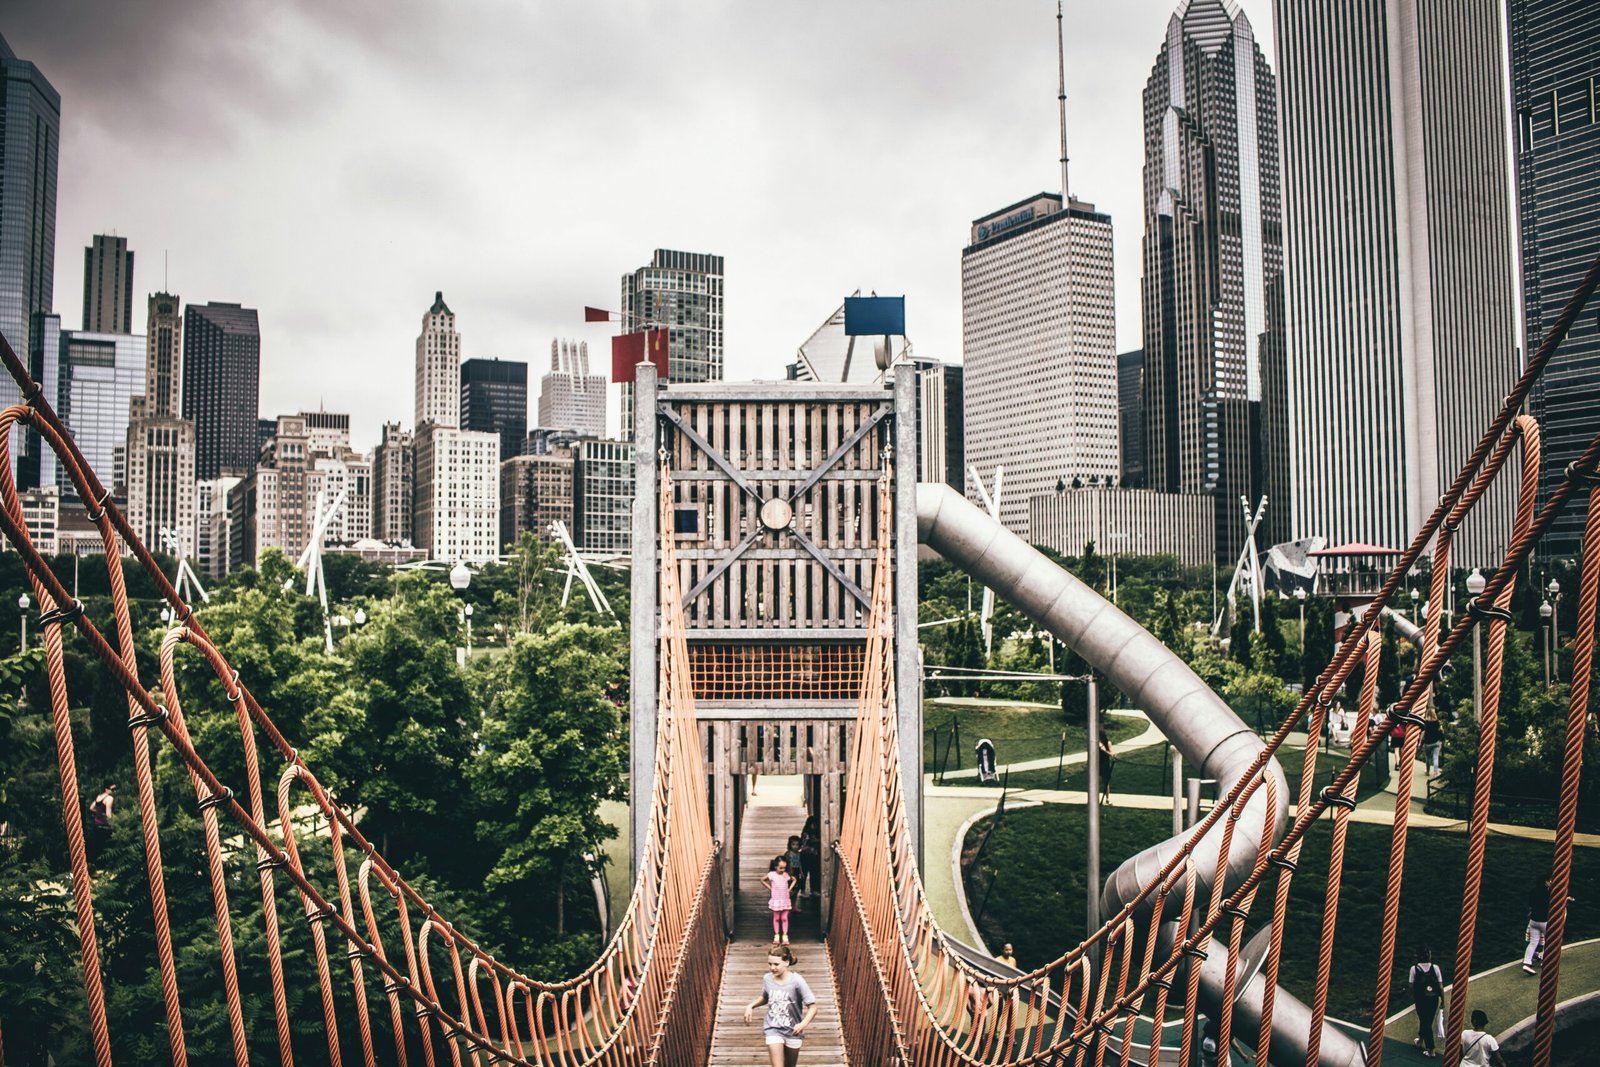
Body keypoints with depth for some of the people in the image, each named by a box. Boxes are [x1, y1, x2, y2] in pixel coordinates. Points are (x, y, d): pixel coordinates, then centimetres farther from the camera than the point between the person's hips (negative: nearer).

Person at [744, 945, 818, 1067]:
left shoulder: (797, 981, -20)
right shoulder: (767, 978, -7)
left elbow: (813, 1007, -20)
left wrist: (803, 1024, -36)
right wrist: (750, 1006, -1)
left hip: (793, 1031, -1)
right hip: (773, 1030, 1)